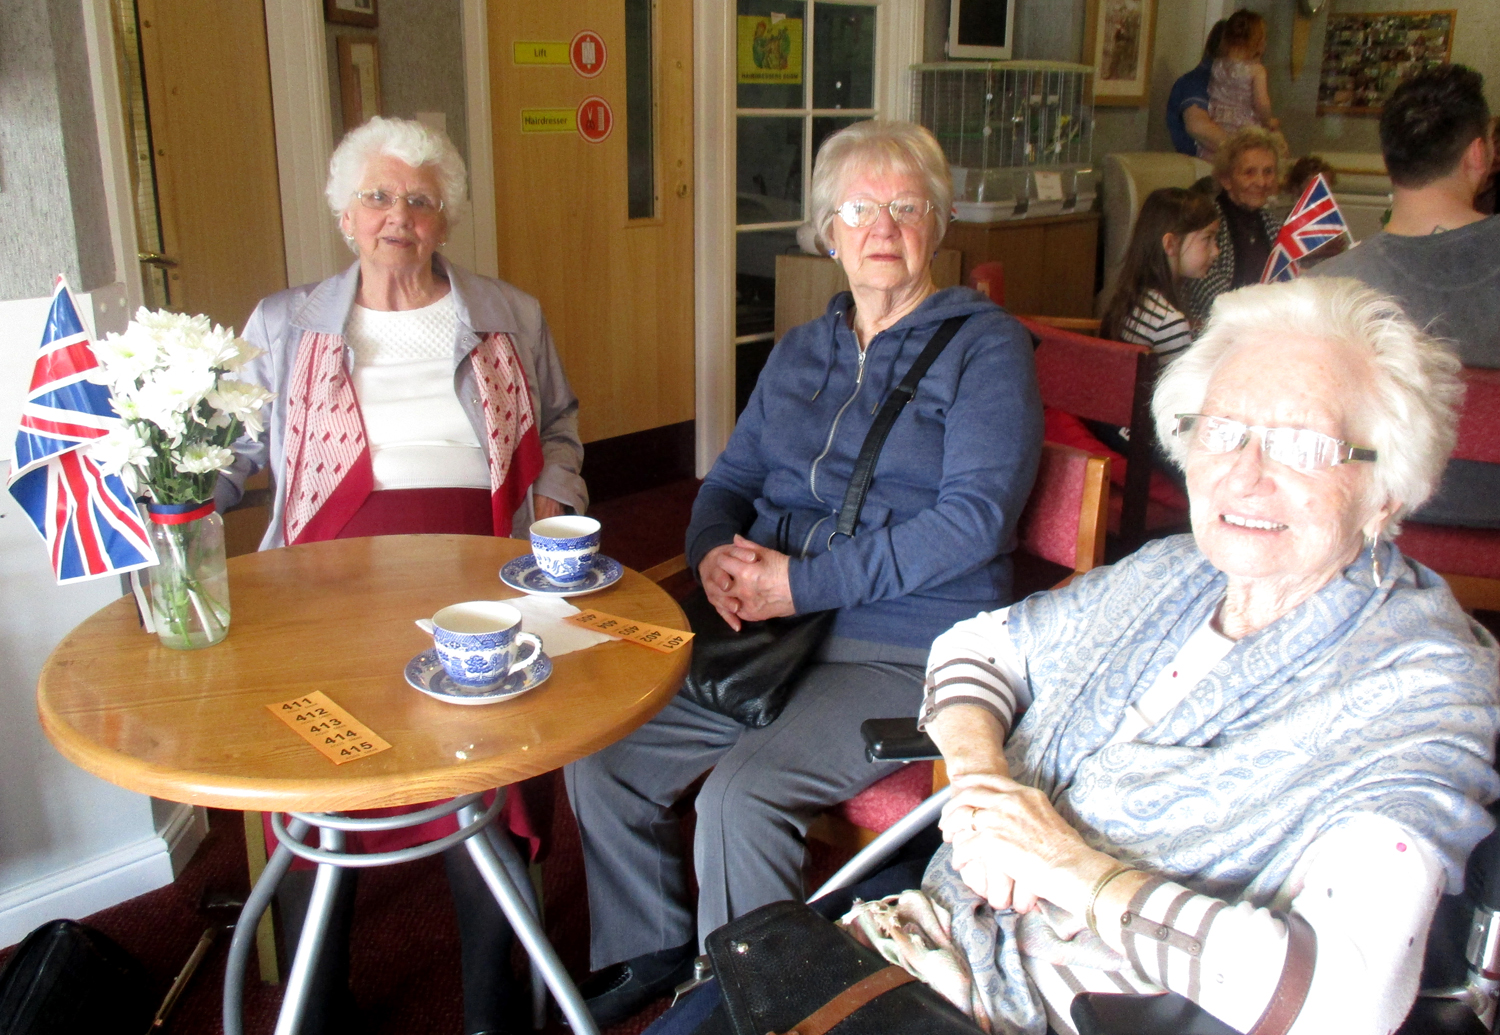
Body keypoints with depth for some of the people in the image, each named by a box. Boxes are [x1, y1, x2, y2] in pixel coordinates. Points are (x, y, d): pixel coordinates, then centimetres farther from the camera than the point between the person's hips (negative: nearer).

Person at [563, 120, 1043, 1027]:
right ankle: (650, 953, 21)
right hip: (765, 630, 7)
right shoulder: (799, 351, 18)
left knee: (740, 798, -27)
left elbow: (973, 517, -15)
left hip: (904, 650, -6)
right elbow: (731, 479, 21)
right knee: (599, 751, -4)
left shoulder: (985, 347, -3)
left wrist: (804, 583, -17)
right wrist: (713, 552, -4)